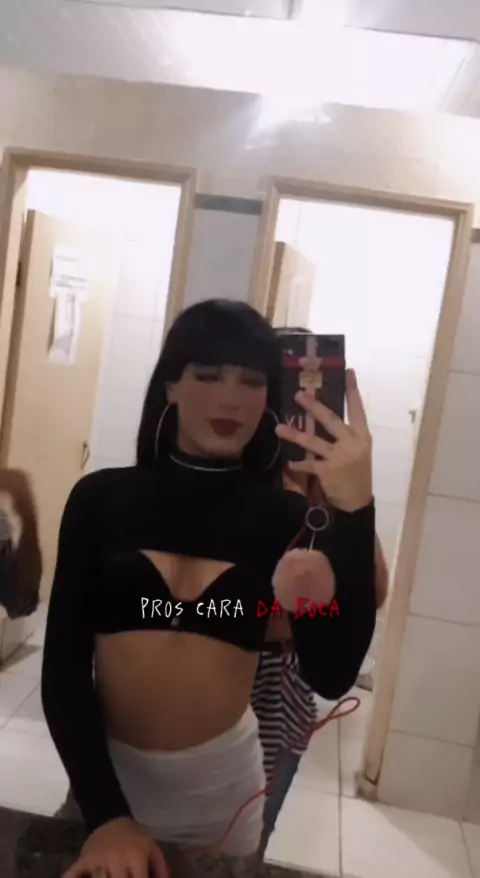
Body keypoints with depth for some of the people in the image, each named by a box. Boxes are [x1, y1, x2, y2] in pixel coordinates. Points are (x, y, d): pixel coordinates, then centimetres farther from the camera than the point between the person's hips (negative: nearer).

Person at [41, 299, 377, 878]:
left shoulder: (285, 515, -10)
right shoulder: (101, 497, -9)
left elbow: (330, 676, -21)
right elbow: (63, 665, -7)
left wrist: (354, 512, -31)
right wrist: (104, 812, -16)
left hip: (221, 781, 1)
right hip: (106, 772, 0)